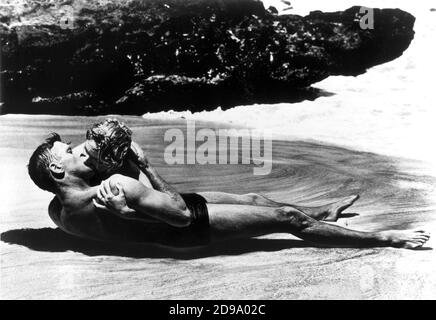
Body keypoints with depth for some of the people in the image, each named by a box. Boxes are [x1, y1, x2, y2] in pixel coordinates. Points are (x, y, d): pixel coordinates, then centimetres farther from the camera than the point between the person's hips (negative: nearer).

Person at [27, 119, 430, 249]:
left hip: (180, 215, 10)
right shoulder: (115, 186, -30)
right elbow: (180, 212, -28)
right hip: (186, 227, -9)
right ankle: (385, 238, 12)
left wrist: (128, 162, -1)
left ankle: (323, 212, 43)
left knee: (255, 197, 21)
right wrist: (141, 163, -19)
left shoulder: (59, 208, 0)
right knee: (289, 218, -4)